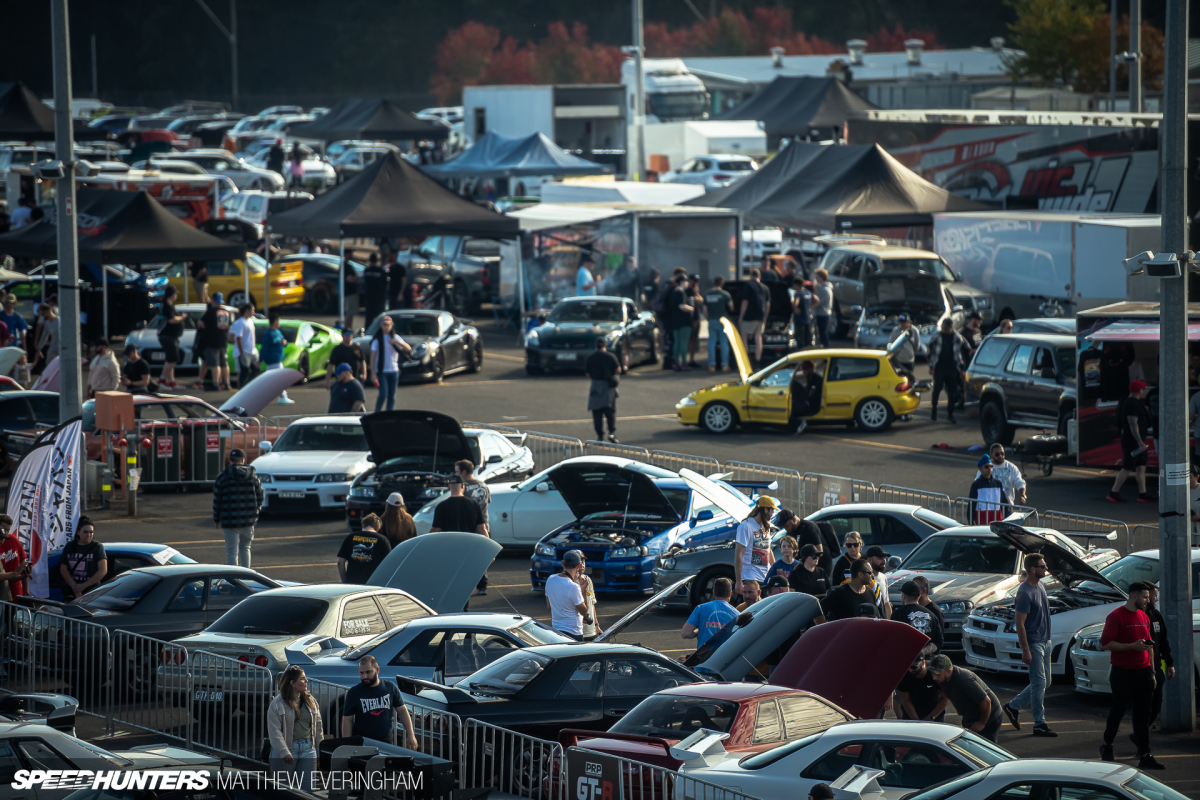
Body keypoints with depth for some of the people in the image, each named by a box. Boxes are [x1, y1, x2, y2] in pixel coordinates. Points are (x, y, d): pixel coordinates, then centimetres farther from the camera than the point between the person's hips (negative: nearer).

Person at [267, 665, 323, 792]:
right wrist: (284, 752, -20)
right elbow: (274, 731, -12)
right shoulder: (277, 704, -7)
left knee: (307, 788, 1)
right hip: (286, 749, -4)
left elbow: (318, 727, 17)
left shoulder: (311, 701, 11)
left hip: (308, 749, 4)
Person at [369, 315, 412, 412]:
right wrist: (373, 373, -11)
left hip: (394, 371, 4)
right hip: (381, 371, -4)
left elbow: (408, 349, -1)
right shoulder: (377, 339, -1)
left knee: (392, 396, 4)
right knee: (383, 394, -16)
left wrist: (397, 342, -19)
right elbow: (373, 357, -4)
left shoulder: (395, 337, 8)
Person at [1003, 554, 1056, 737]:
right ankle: (1039, 724, 1)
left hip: (1045, 641, 9)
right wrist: (1025, 650, -22)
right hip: (1034, 643, -9)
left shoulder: (1040, 586, 7)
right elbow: (1019, 623, -20)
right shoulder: (1024, 593, -20)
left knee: (1044, 682, 14)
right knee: (1039, 683, -5)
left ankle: (1014, 706, 26)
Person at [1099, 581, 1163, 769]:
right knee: (1118, 711, 6)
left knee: (1143, 715, 2)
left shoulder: (1144, 617, 14)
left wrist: (1152, 671, 18)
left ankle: (1145, 756, 0)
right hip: (1123, 673, -6)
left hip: (1143, 671, 6)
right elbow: (1106, 643, -15)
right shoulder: (1116, 616, -9)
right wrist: (1132, 646, -20)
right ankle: (1107, 746, 27)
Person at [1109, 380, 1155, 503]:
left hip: (1137, 442, 10)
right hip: (1132, 442, -10)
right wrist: (1140, 442, -28)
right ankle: (1113, 492, 0)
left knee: (1141, 467, 9)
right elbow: (1133, 424, -25)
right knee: (1127, 468, -6)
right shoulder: (1132, 404, -19)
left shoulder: (1132, 402, 14)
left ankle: (1143, 494, 10)